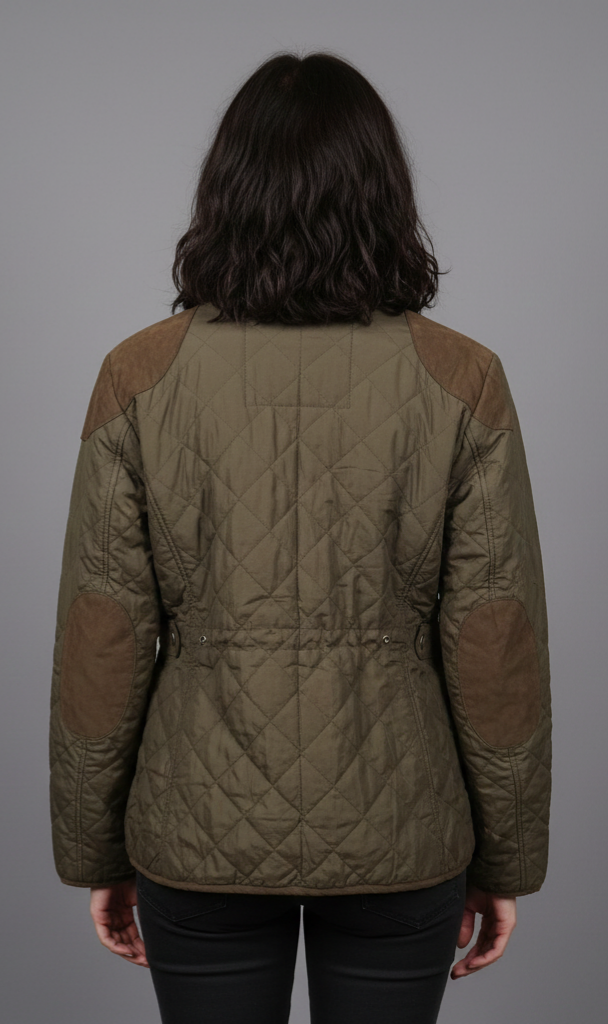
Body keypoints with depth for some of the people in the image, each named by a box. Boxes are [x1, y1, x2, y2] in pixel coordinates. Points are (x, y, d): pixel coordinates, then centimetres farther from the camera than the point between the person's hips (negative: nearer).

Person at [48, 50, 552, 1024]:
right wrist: (503, 861, 6)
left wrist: (95, 853, 7)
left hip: (199, 835, 1)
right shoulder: (463, 381, -11)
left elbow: (100, 652, -6)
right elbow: (498, 660, -8)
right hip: (400, 836, 0)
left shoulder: (139, 377, -10)